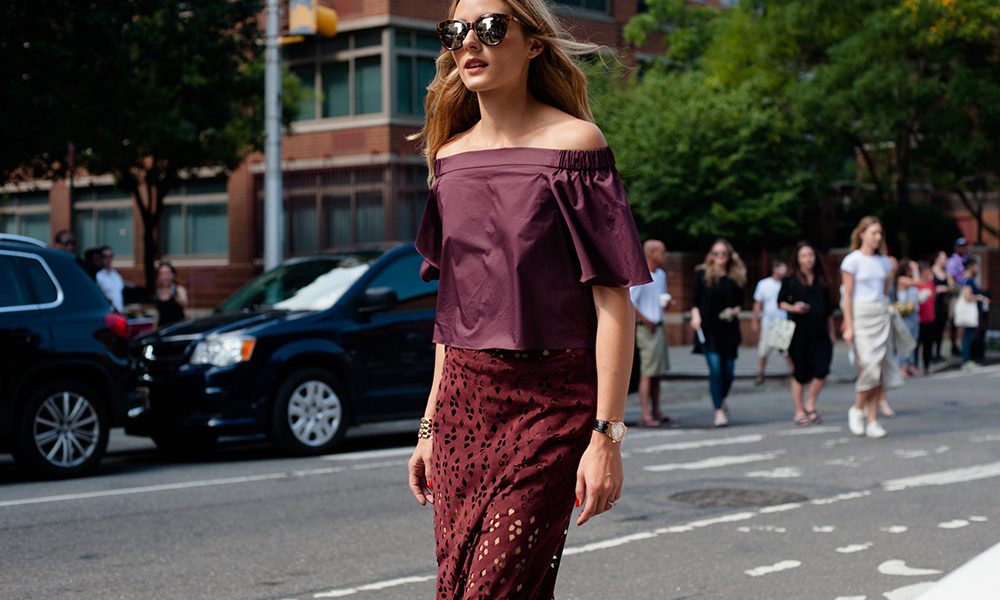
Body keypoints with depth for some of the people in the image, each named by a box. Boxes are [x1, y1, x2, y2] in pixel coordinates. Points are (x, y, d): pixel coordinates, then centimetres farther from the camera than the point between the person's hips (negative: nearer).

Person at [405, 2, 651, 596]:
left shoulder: (574, 142, -7)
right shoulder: (450, 155, 11)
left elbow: (614, 300, -10)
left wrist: (607, 434, -16)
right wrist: (431, 425, 13)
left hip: (552, 401, -6)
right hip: (464, 398, 6)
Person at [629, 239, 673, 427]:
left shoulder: (661, 274, 14)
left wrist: (666, 302, 5)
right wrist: (646, 321, -16)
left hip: (659, 327, 8)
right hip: (647, 329, -8)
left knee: (657, 373, 11)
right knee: (647, 373, -8)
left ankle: (656, 411, 18)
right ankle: (646, 414, -7)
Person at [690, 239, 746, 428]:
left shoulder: (737, 277, 7)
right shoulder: (702, 273, 2)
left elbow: (740, 303, 13)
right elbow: (696, 300, 4)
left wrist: (735, 311, -7)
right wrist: (695, 316, -13)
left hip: (729, 328, 3)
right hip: (708, 328, -3)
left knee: (729, 370, 6)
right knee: (715, 368, -12)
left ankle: (721, 399, 36)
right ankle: (719, 411, -6)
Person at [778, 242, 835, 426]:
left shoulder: (822, 280, 10)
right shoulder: (790, 280, 0)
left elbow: (829, 309, 15)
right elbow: (781, 301, 4)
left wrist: (832, 332, 15)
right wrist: (793, 308, -16)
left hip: (819, 331, 3)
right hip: (799, 331, -3)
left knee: (822, 368, -10)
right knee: (800, 372, 3)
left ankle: (810, 405, 11)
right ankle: (799, 411, 16)